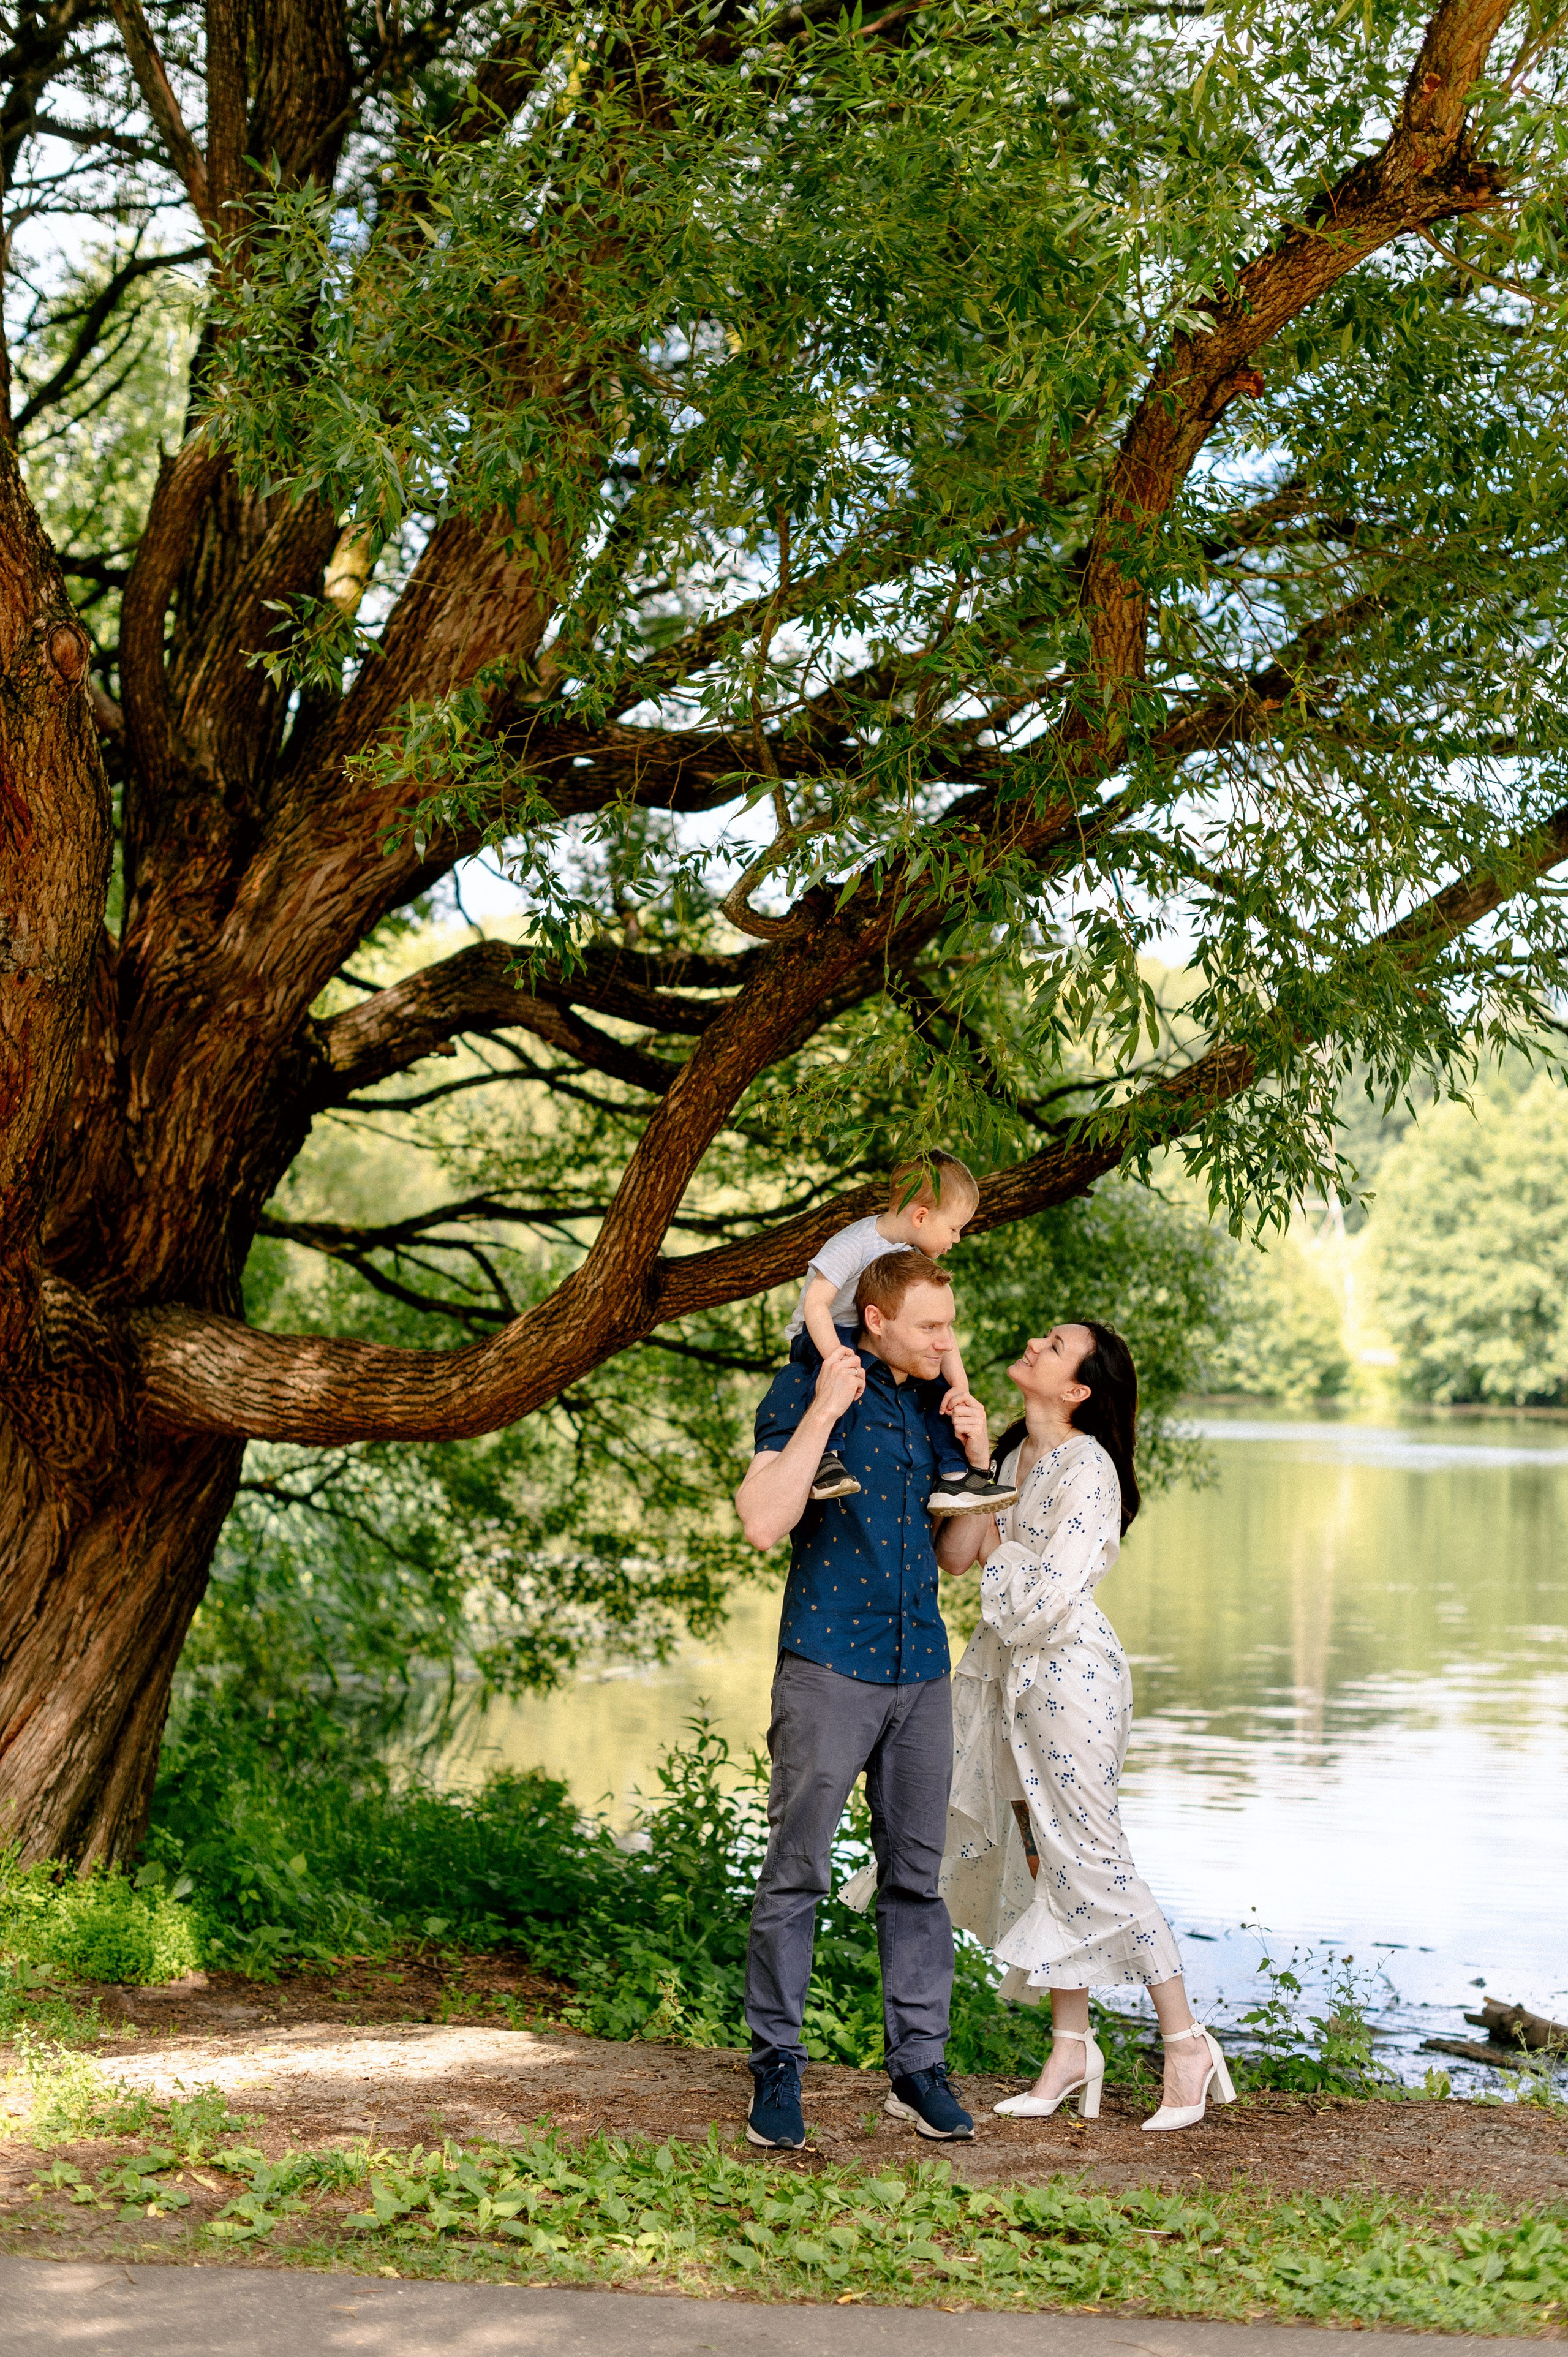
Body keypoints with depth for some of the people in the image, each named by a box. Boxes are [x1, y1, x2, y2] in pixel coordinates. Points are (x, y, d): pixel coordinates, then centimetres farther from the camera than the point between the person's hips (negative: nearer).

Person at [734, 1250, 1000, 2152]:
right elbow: (763, 1522, -16)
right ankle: (778, 2069, 7)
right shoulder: (809, 1390, -3)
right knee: (797, 1871, -3)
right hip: (830, 1663, -6)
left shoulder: (935, 1407, 15)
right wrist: (824, 1412, -18)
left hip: (921, 1670, 6)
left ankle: (920, 2067, 14)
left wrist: (979, 1458, 3)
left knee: (917, 1873, 7)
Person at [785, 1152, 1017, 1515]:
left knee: (940, 1375, -6)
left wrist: (960, 1386, -16)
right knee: (841, 1359, -40)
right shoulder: (855, 1244, -23)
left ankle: (955, 1479, -5)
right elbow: (815, 1302, -30)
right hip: (817, 1337, -7)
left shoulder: (922, 1261, 0)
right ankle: (827, 1458, -43)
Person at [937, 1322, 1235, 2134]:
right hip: (1010, 1673, 9)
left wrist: (993, 1542, -8)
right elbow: (966, 1550, 25)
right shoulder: (1014, 1452, 10)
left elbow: (1045, 1601, -21)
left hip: (1069, 1674, -9)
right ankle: (1071, 2050, 17)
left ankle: (1186, 2042, 6)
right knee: (1040, 1857, 10)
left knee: (1087, 1856, -5)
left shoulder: (1086, 1468, -16)